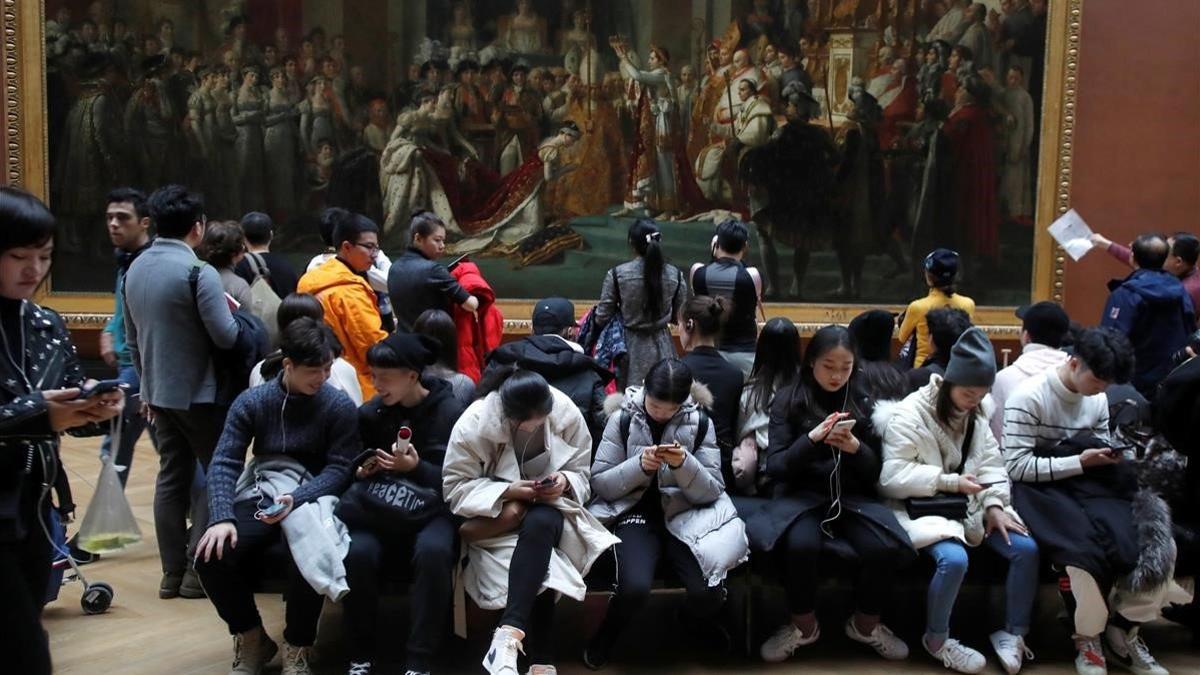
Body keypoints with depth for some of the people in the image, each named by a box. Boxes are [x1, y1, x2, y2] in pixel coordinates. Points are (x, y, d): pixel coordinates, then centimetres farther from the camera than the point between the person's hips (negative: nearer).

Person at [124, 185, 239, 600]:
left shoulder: (135, 269, 7)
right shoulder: (199, 272, -17)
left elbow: (132, 338, 15)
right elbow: (226, 337, -19)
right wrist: (233, 310, 2)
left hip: (159, 392, 7)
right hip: (198, 393, -7)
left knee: (171, 477, 11)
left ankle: (172, 572, 15)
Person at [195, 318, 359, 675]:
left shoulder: (339, 406, -3)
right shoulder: (251, 401, 2)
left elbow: (339, 469, -8)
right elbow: (224, 463, -3)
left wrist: (296, 499, -26)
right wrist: (222, 517, -20)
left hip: (311, 502, -2)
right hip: (258, 499, 3)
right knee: (210, 556, -23)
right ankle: (251, 639, 6)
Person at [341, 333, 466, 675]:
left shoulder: (450, 411, -5)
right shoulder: (370, 413, 6)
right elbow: (358, 470, 19)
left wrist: (416, 468, -24)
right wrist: (360, 472, -5)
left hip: (431, 508, -3)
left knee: (433, 551, -36)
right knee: (357, 553, -30)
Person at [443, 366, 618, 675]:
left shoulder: (566, 412, -13)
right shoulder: (475, 422, -19)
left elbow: (582, 474, -2)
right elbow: (454, 486, -16)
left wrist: (565, 482, -25)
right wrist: (507, 492, -29)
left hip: (549, 508, 2)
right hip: (499, 513, -1)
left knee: (540, 523, -37)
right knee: (540, 567, -33)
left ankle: (510, 634, -45)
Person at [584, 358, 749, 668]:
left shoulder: (700, 422, 0)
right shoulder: (623, 419, -2)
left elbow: (713, 491, -2)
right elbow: (599, 483, -3)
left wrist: (684, 465, -21)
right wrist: (639, 466, -20)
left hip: (685, 514, 1)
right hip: (637, 512, -1)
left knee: (709, 591, -23)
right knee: (635, 588, -30)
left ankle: (697, 621, 18)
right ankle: (607, 633, 7)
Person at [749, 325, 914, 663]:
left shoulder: (863, 403, 9)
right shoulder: (788, 400, 3)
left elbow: (876, 470, 8)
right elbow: (774, 467, -4)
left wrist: (855, 448, -14)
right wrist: (812, 439, -20)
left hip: (853, 495, 2)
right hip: (803, 493, -2)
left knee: (885, 547, -28)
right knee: (800, 545, -35)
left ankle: (866, 624, 3)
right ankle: (803, 625, -5)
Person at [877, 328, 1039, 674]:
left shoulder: (978, 413, 9)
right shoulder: (910, 414, -14)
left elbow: (992, 464, 6)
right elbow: (892, 476, -20)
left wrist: (994, 505, -12)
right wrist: (950, 481, -22)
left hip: (971, 505, 7)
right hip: (925, 507, -7)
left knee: (1026, 548, -12)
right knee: (954, 559, -33)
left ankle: (1012, 633, 8)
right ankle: (937, 640, -7)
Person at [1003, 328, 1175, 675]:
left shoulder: (1098, 399, 10)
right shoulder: (1028, 398, -12)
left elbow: (1098, 451, 19)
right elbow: (1017, 467, -16)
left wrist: (1109, 457, -6)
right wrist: (1080, 462, -18)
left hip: (1089, 485, 7)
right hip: (1043, 490, -6)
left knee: (1159, 546, -16)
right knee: (1090, 550, -33)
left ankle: (1124, 631, 5)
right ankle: (1088, 638, -6)